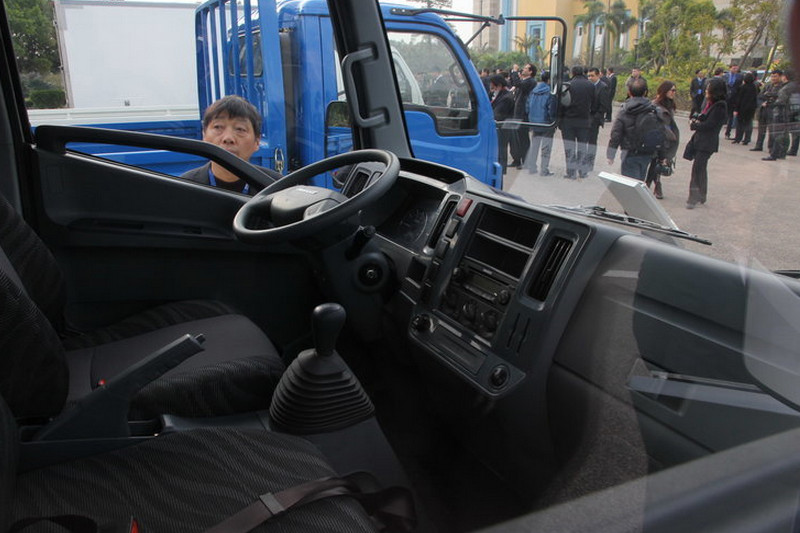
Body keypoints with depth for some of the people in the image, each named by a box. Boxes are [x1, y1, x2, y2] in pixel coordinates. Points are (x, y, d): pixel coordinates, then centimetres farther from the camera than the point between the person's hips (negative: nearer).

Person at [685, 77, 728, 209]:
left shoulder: (719, 107, -15)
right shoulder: (710, 103, 11)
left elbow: (708, 125, -18)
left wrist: (693, 125, -6)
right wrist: (697, 121, -1)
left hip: (707, 143, -9)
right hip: (700, 140, 9)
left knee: (697, 168, -12)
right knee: (701, 168, 16)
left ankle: (694, 198, -9)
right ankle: (702, 196, 28)